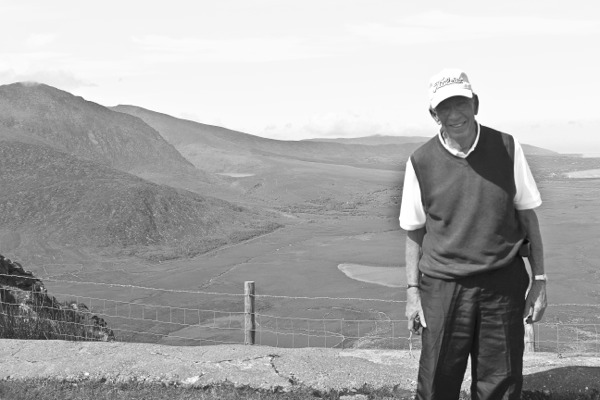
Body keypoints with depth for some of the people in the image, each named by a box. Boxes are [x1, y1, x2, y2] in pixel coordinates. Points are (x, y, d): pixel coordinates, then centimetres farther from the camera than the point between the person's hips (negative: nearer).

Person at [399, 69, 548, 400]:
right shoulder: (421, 161, -2)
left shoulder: (506, 148, -1)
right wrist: (412, 291, 3)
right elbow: (414, 231, 6)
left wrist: (539, 280, 3)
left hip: (503, 286, 1)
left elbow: (527, 215, 6)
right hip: (443, 288, -1)